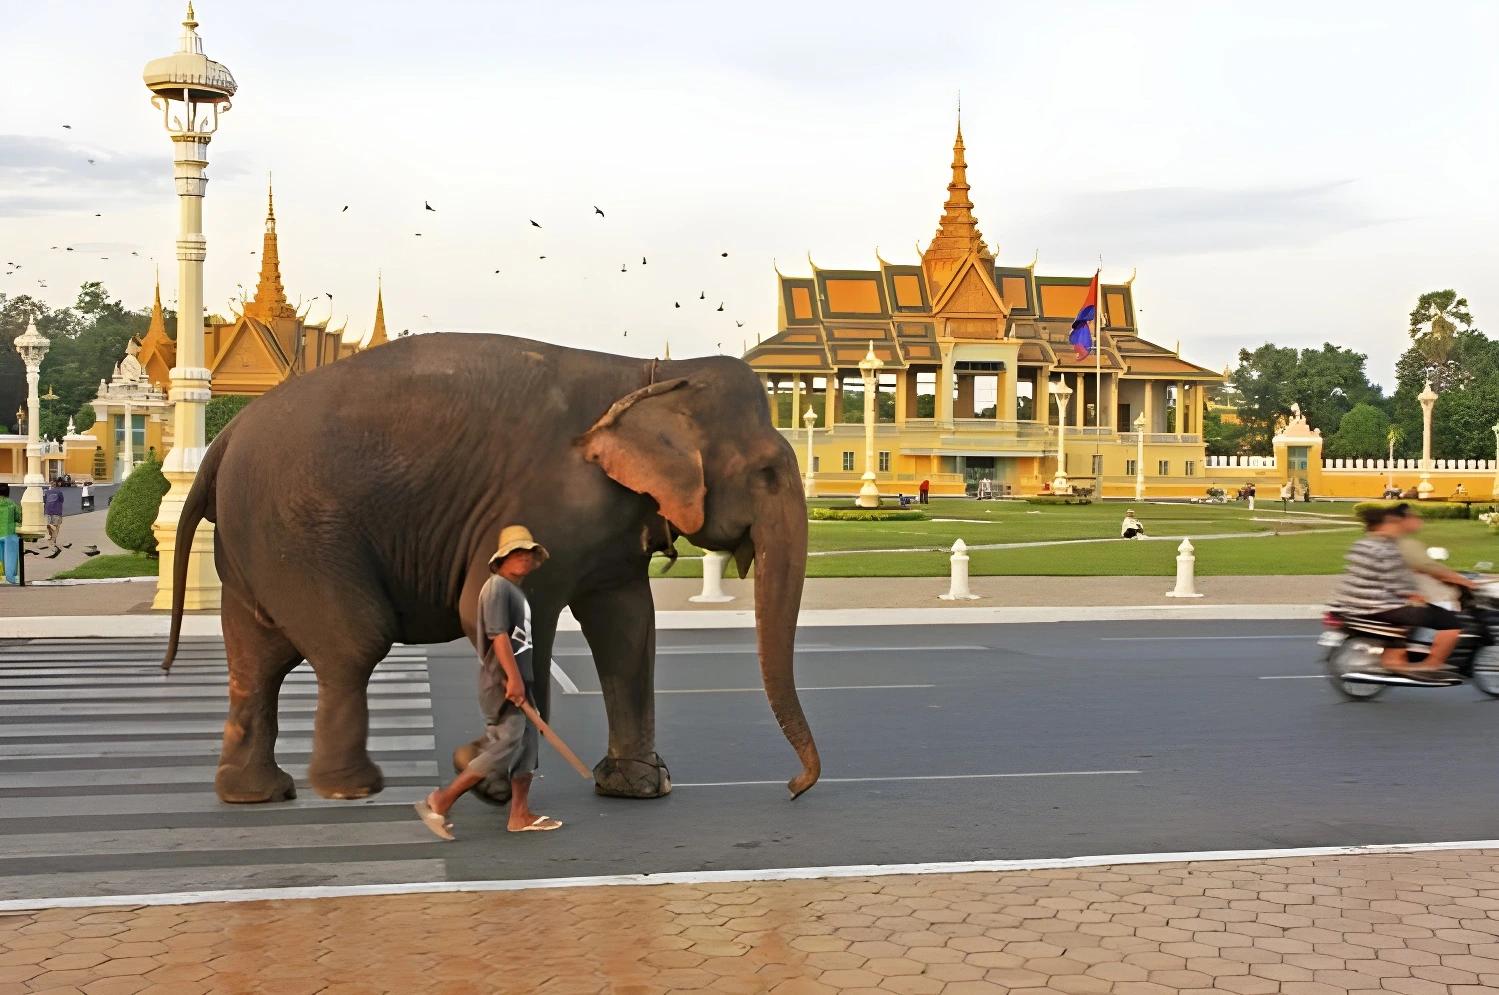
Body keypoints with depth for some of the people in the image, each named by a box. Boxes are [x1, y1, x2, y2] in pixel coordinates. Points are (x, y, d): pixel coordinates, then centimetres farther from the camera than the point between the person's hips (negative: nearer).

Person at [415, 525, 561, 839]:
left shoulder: (516, 591, 19)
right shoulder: (498, 586, -12)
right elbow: (498, 635, -21)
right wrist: (513, 678, -26)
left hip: (519, 684, 10)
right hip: (503, 684, -10)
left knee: (527, 745, 9)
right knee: (503, 748, -11)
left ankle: (520, 815, 15)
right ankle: (441, 801, -4)